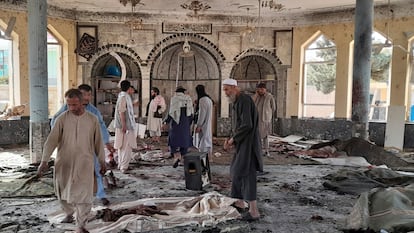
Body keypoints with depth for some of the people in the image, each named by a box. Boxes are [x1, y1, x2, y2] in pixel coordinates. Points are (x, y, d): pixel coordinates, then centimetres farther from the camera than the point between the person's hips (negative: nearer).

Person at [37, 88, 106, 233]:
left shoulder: (92, 119, -2)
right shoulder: (62, 119, -5)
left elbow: (98, 142, 5)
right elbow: (51, 140, -7)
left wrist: (102, 162, 9)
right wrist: (44, 161, -16)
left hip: (84, 164, -1)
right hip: (64, 163, 1)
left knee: (84, 194, -4)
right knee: (63, 193, 15)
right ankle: (69, 214, 42)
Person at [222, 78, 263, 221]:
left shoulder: (244, 101, -18)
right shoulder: (238, 102, 14)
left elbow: (247, 125, -26)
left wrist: (233, 139, -14)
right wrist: (230, 140, 4)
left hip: (248, 143, -10)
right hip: (242, 143, 10)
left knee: (247, 174, -8)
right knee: (236, 171, 19)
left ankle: (254, 211, -2)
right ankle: (239, 202, 34)